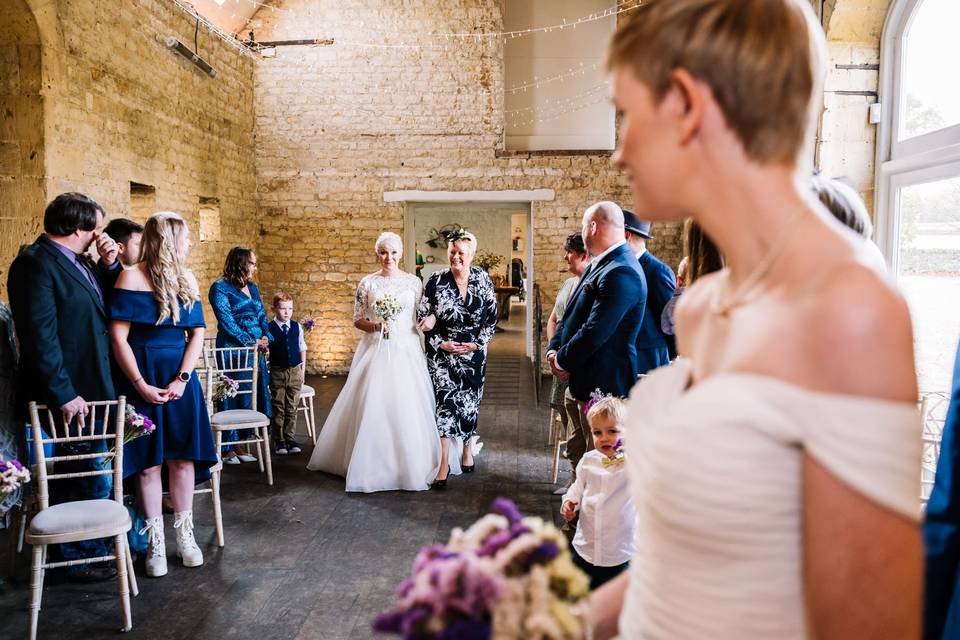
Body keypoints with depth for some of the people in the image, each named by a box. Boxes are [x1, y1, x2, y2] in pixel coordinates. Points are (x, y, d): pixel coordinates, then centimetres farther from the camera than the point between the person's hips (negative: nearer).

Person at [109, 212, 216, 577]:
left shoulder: (186, 279, 7)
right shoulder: (133, 278, -7)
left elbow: (197, 333, 5)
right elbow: (118, 336, -11)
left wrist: (182, 378, -7)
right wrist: (141, 385, -14)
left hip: (179, 377, 4)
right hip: (142, 378, -4)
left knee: (182, 456, 6)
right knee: (148, 460, 3)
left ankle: (184, 534, 18)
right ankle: (155, 541, 14)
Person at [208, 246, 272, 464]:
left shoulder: (252, 287, 16)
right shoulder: (220, 288, -7)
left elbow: (262, 316, 16)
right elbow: (226, 321, -13)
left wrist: (265, 337, -2)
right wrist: (250, 342, -16)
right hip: (233, 350, -7)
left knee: (250, 397, 9)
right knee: (232, 397, -2)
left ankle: (238, 445, 18)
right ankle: (227, 449, 8)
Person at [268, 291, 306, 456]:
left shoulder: (297, 327, 3)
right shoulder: (269, 328, -6)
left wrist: (303, 369, 9)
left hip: (295, 370, 2)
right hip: (277, 372, -2)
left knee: (292, 408, 8)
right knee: (278, 409, 6)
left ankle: (291, 439, 18)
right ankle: (280, 441, 15)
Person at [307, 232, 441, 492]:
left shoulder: (414, 282, 5)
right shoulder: (367, 283, 4)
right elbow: (357, 319, 6)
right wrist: (375, 326, -11)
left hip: (406, 351, 0)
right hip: (375, 351, 0)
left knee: (407, 407, -2)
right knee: (372, 406, -3)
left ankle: (409, 465, 14)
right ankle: (372, 465, 11)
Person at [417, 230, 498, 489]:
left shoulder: (482, 279, -2)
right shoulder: (436, 281, -6)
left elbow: (492, 316, 2)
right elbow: (424, 318, -3)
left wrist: (477, 343, -7)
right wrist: (441, 344, -11)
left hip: (474, 351, 2)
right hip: (443, 353, -2)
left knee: (470, 402, 10)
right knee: (446, 400, -10)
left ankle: (468, 450, 31)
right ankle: (444, 463, -5)